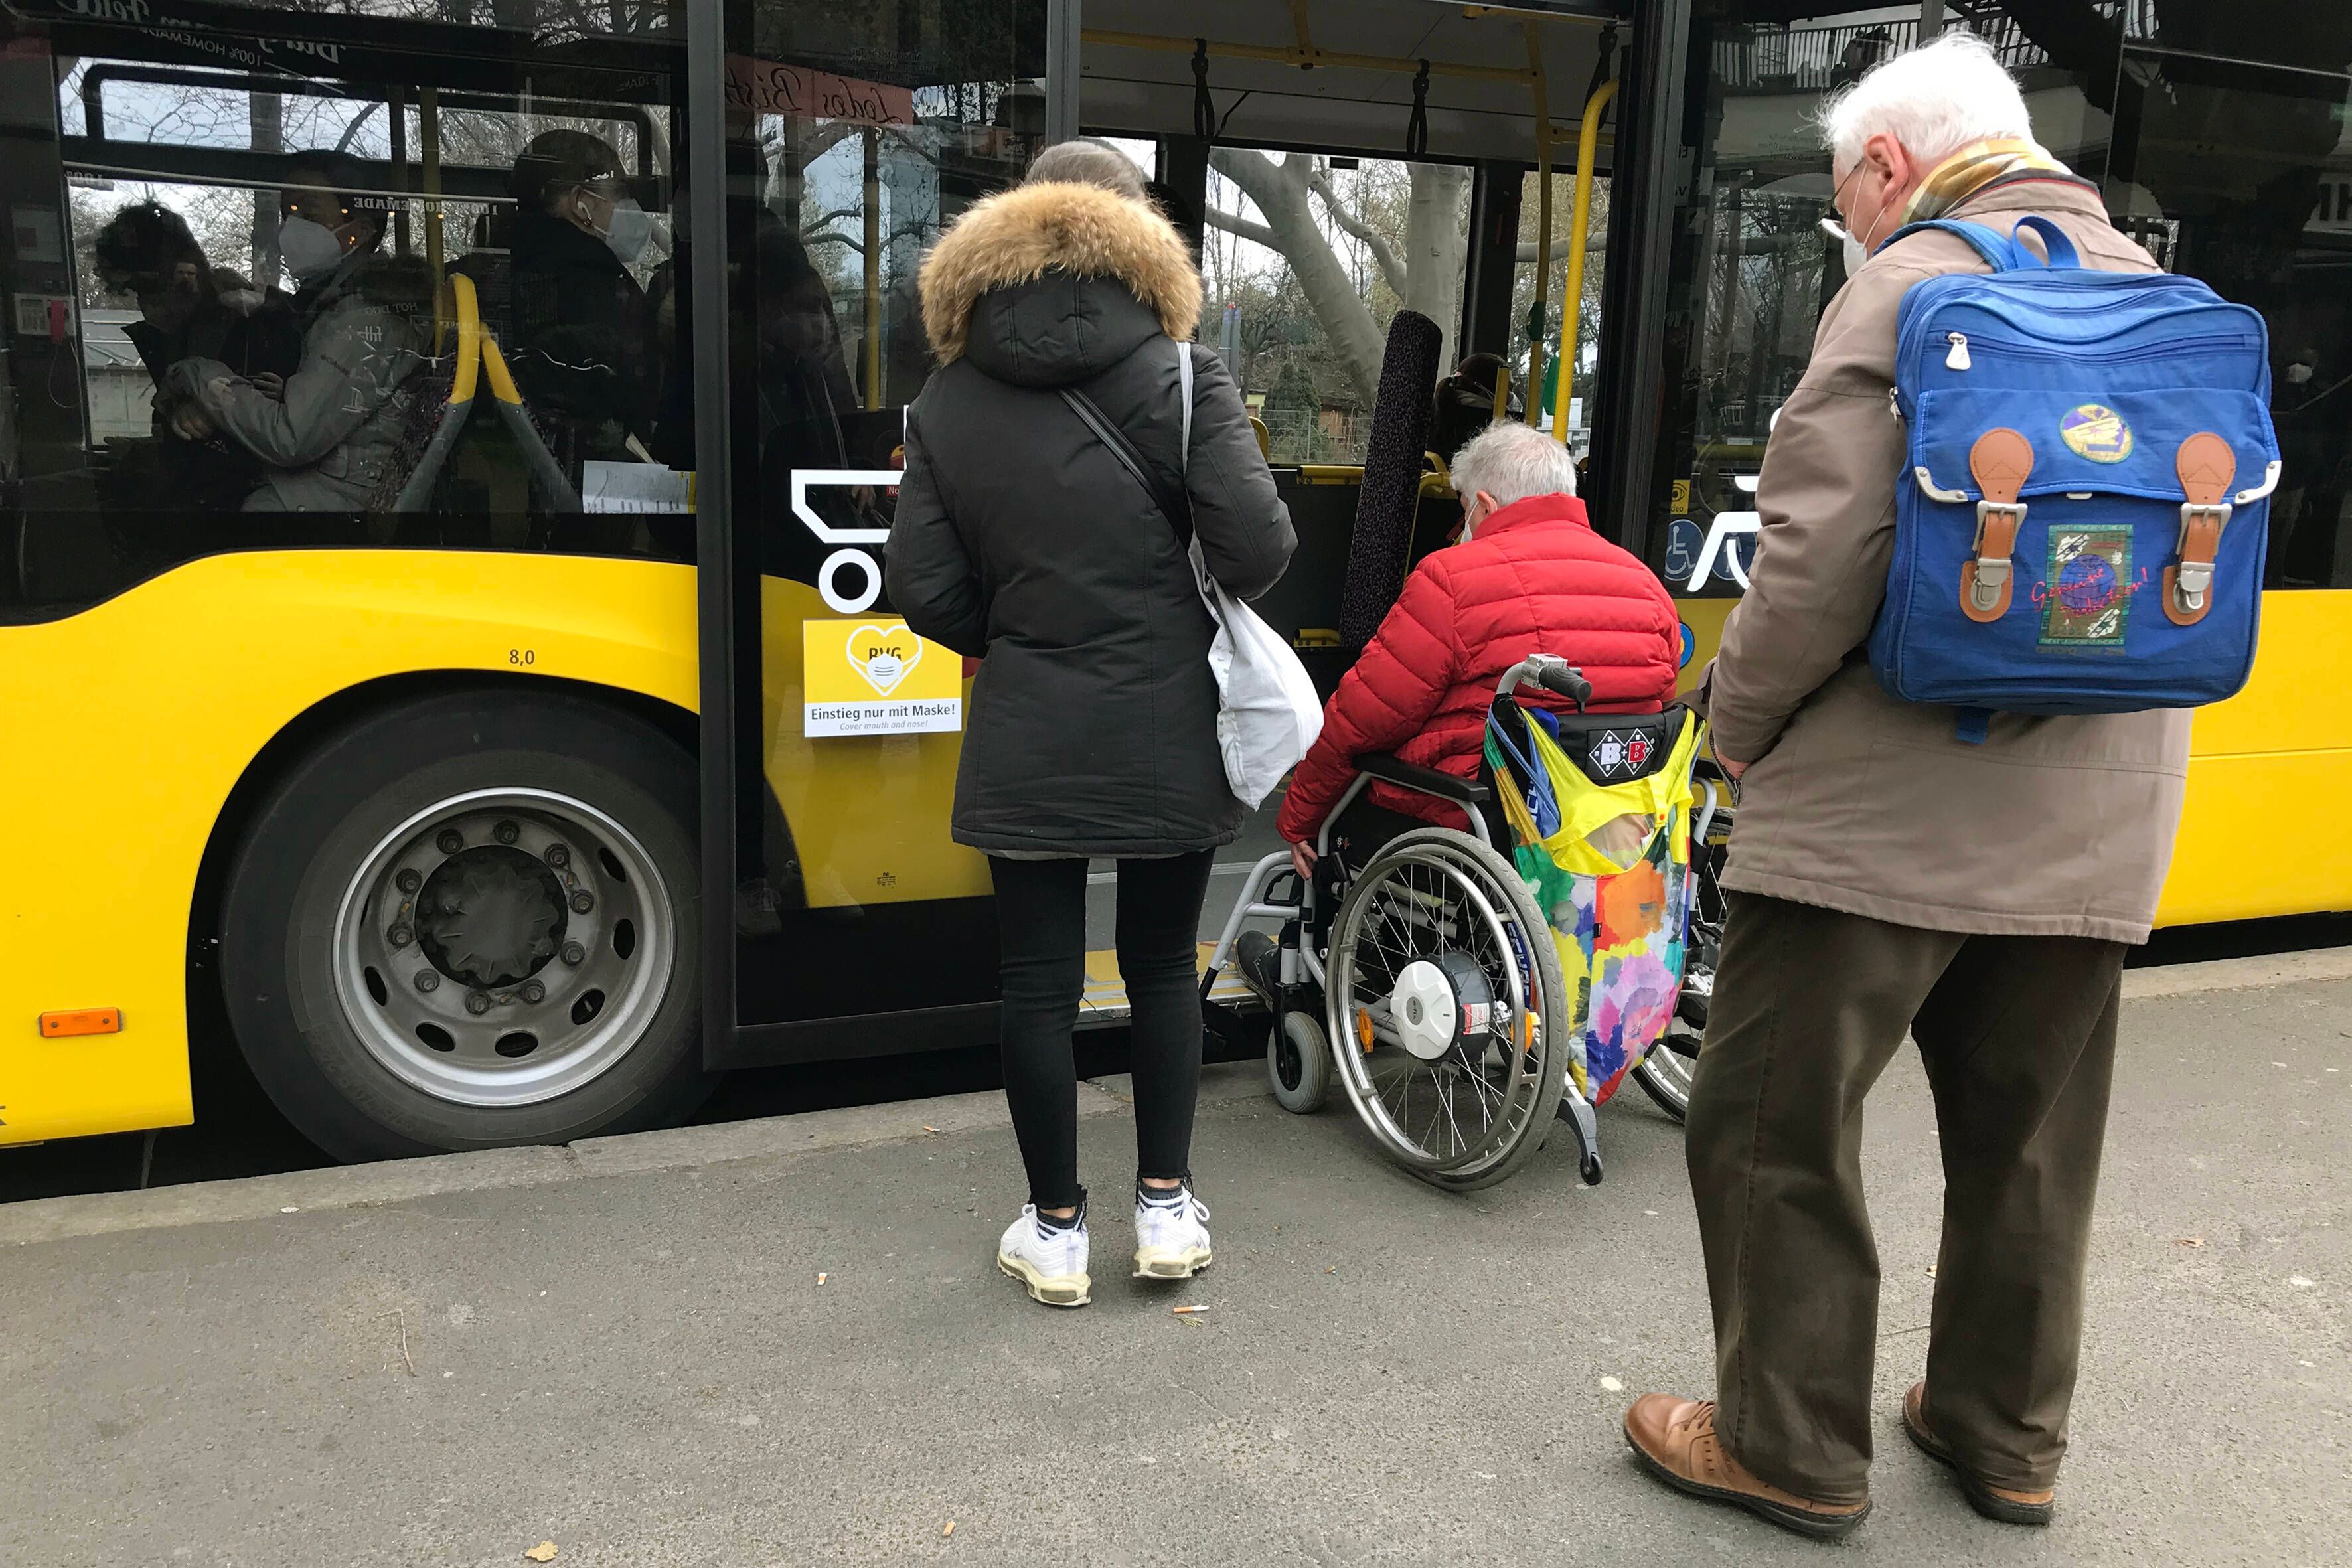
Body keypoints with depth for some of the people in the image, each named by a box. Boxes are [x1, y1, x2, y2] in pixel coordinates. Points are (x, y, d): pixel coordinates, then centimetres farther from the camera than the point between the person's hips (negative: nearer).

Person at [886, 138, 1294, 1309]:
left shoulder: (949, 401, 2)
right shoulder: (1181, 375, -6)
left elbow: (923, 588, -3)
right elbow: (1257, 545, -15)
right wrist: (1188, 596, 7)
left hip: (1027, 743, 1)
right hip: (1166, 738, 0)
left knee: (1038, 981, 10)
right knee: (1163, 968, 16)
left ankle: (1055, 1231, 21)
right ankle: (1165, 1209, 24)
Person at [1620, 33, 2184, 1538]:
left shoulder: (1907, 287, -8)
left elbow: (1823, 552, -18)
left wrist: (1741, 717, -4)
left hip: (1889, 806, -8)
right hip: (2099, 819, 8)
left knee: (1776, 1126, 5)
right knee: (2031, 1142, 18)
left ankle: (1794, 1447, 16)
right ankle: (2009, 1432, 33)